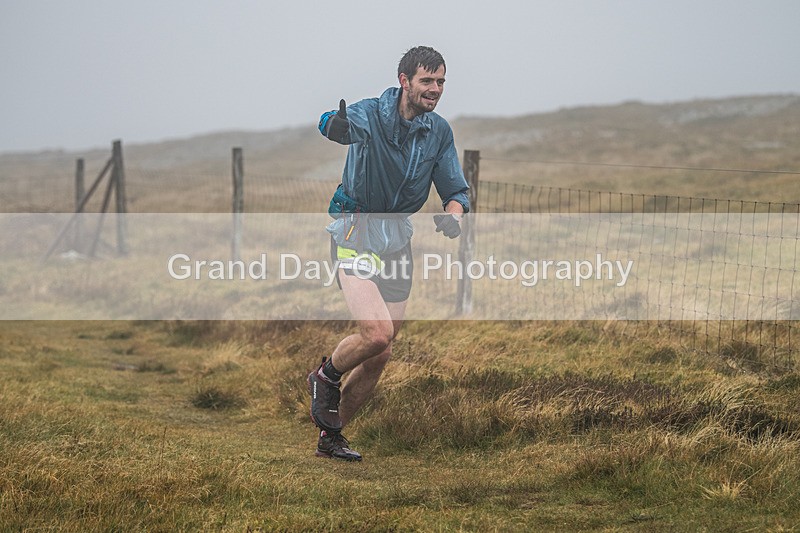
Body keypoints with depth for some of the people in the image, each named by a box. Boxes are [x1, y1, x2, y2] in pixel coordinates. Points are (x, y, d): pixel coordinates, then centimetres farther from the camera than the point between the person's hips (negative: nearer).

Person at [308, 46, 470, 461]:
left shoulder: (439, 131, 3)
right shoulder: (371, 115, -14)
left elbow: (456, 190, 7)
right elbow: (334, 126, -36)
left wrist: (452, 213, -17)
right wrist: (335, 124, -62)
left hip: (399, 241, 6)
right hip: (356, 234, -6)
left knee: (380, 355, 6)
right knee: (378, 333, -24)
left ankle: (330, 435, 23)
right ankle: (326, 377, 8)